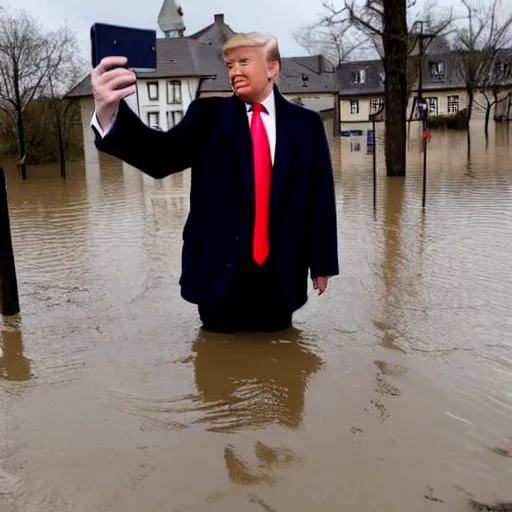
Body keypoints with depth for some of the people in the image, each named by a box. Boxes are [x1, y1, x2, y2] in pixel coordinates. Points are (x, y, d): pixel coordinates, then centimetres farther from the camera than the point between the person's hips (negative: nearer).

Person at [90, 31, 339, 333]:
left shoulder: (306, 123, 5)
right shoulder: (210, 115, 2)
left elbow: (321, 196, 5)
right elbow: (161, 155, -14)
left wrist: (323, 263, 4)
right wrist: (109, 111, -33)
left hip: (283, 273, 1)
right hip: (220, 270, 0)